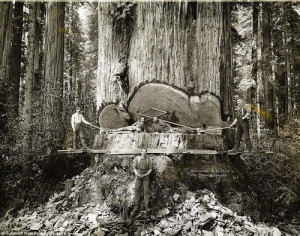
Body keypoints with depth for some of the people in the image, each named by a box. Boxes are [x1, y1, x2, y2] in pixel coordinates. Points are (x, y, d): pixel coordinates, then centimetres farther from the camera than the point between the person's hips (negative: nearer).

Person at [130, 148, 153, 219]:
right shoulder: (137, 158, -1)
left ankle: (146, 206, 7)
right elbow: (134, 168, 1)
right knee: (137, 190, 0)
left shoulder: (148, 160, 0)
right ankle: (136, 206, 9)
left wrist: (146, 174, -10)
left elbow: (150, 168, 3)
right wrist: (137, 174, -14)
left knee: (146, 191, -1)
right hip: (138, 176, 0)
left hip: (146, 177, 0)